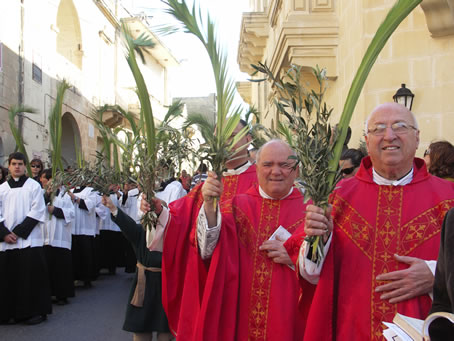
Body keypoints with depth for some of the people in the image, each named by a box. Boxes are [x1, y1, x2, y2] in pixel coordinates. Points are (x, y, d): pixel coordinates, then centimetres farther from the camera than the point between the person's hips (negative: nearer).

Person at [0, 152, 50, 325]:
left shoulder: (34, 186, 3)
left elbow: (37, 212, -5)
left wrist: (19, 232, -12)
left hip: (29, 239, -3)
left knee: (31, 276, -4)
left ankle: (36, 311, 6)